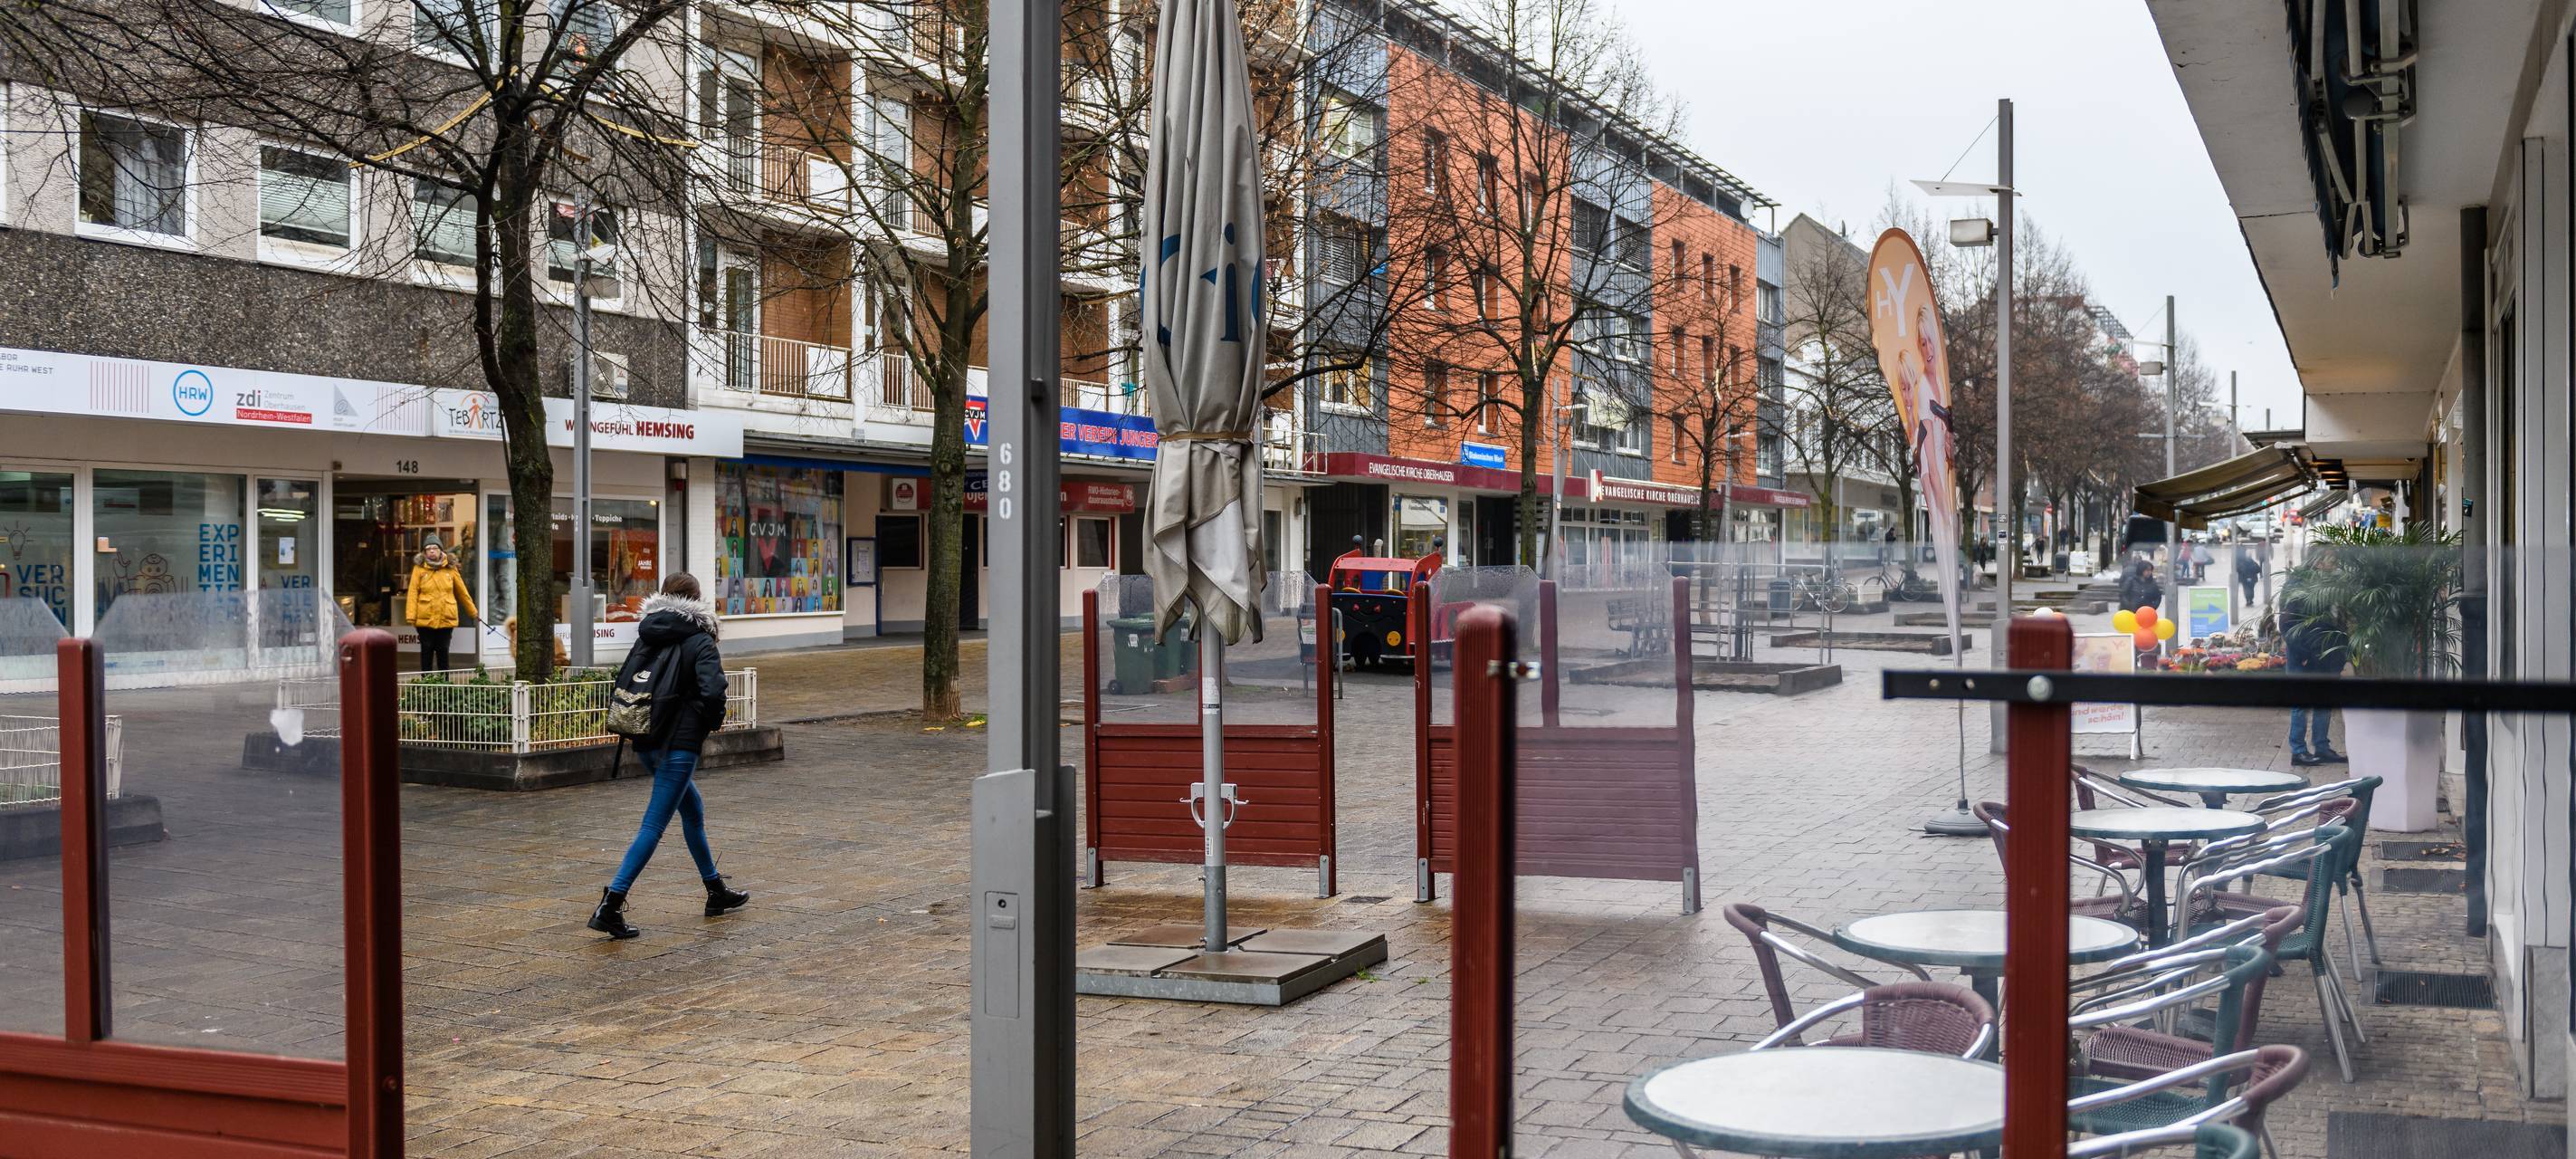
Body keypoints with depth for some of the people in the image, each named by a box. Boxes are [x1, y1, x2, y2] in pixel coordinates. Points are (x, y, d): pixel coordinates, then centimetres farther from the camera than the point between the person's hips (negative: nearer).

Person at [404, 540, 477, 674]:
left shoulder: (450, 569, 7)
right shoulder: (419, 569, 1)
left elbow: (462, 592, 14)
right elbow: (413, 593, -4)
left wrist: (473, 612, 20)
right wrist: (411, 616, -13)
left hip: (446, 619, 1)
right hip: (425, 619, -1)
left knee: (443, 652, 7)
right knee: (427, 652, 5)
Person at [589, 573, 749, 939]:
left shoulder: (645, 639, 9)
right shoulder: (699, 642, -10)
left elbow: (625, 686, 10)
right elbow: (713, 693, -21)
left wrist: (638, 724, 15)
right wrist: (710, 723, -3)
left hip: (646, 742, 8)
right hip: (679, 744, -8)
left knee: (693, 809, 23)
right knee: (654, 825, -6)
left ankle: (716, 891, 34)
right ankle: (610, 905, -14)